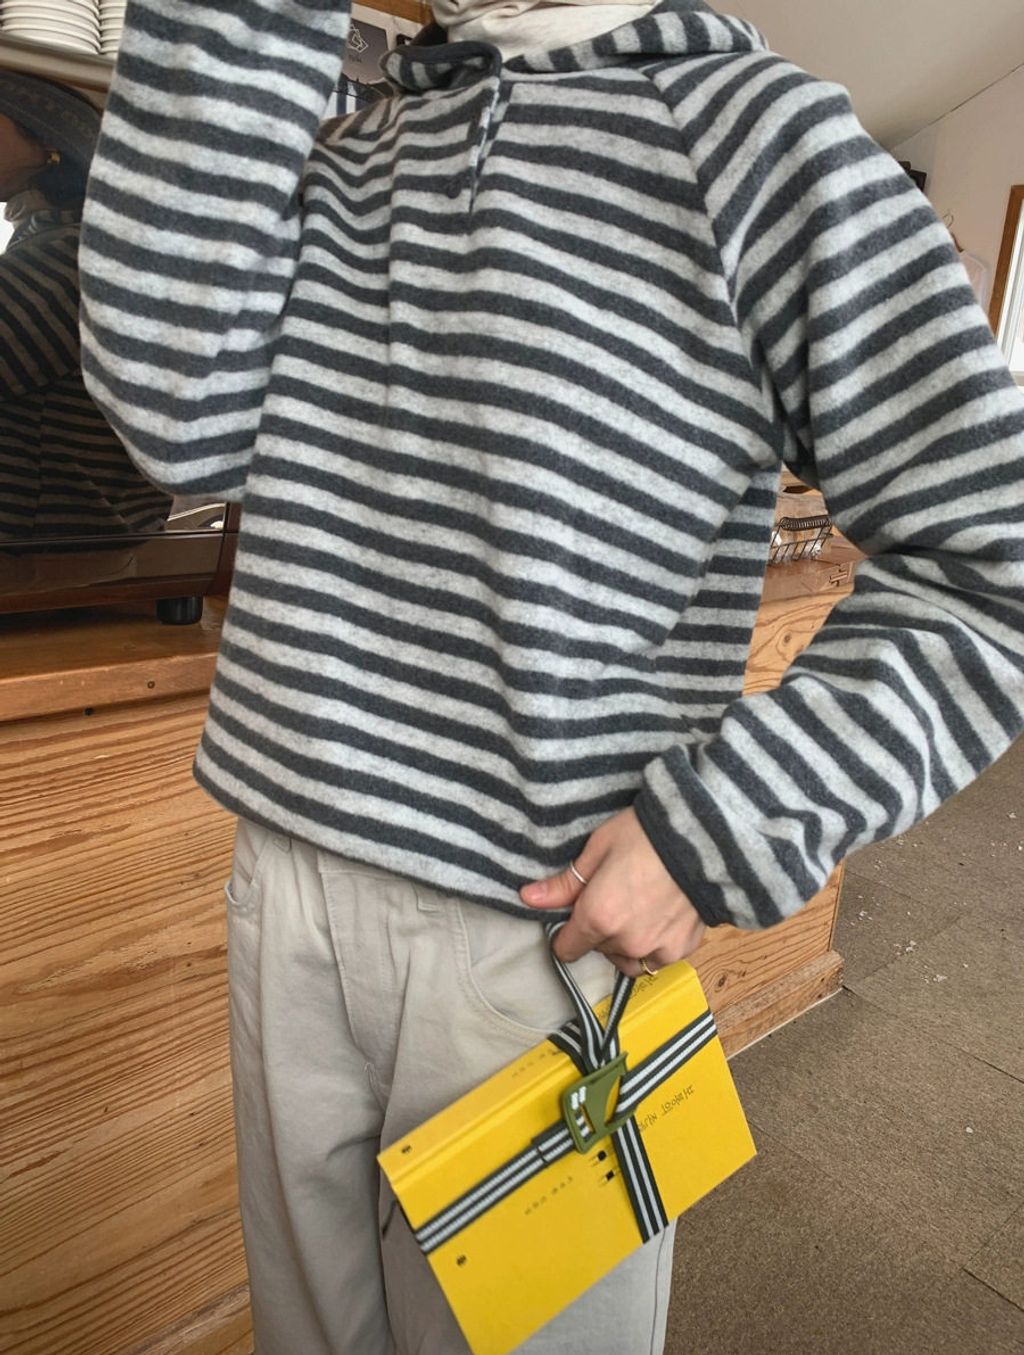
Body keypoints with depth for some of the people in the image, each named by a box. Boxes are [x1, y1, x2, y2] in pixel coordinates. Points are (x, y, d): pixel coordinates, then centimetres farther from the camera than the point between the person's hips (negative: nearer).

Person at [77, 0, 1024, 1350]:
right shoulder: (345, 156, 12)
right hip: (287, 883, 5)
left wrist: (730, 821, -18)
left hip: (552, 923, -4)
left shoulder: (756, 124, -4)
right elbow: (187, 420, -5)